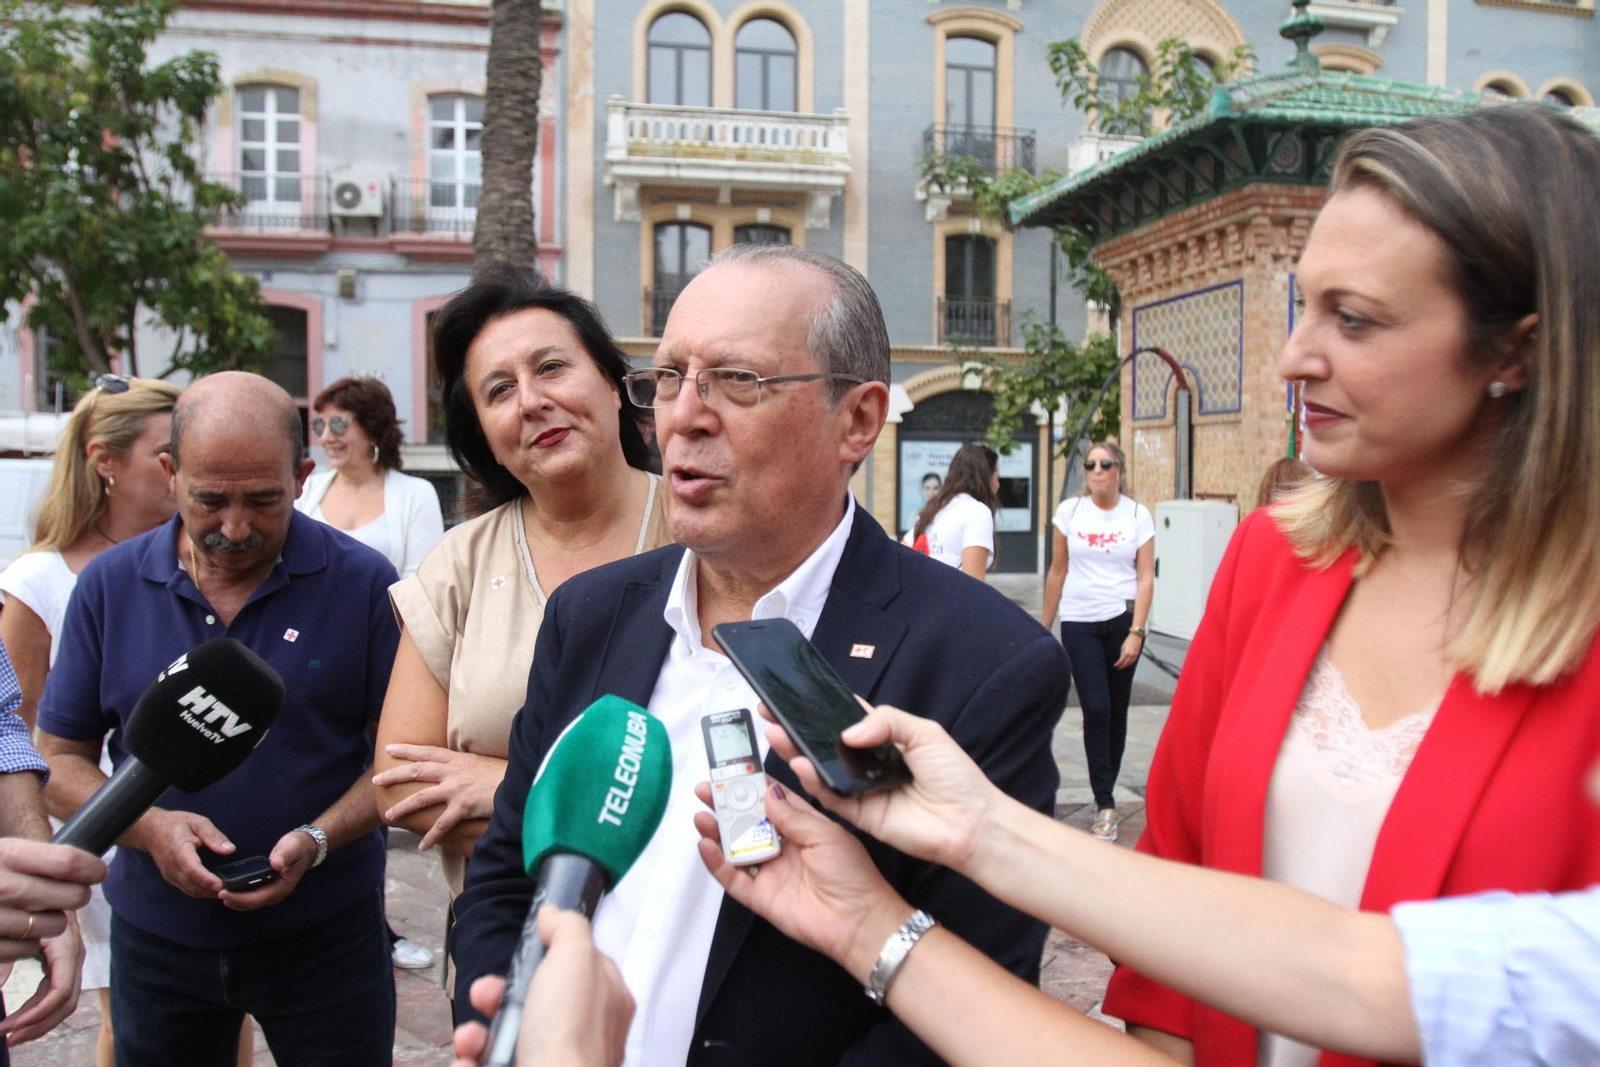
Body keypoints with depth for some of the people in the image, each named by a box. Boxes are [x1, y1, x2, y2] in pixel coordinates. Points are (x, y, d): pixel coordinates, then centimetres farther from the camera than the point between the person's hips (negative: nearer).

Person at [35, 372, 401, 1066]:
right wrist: (149, 827, -16)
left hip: (324, 932, -2)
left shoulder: (363, 583, -10)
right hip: (156, 936, 2)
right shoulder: (110, 585, -3)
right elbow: (61, 758, 2)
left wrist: (317, 841, -21)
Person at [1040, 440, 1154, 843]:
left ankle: (1106, 791, 24)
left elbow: (1146, 578, -2)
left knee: (1116, 710, 7)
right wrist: (1044, 626, 10)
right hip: (1079, 622, 0)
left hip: (1123, 618, 0)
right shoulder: (1070, 511, 3)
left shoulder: (1138, 515, 0)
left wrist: (1135, 633, -10)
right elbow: (1057, 573, 9)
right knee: (1096, 708, -10)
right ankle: (1105, 805, -4)